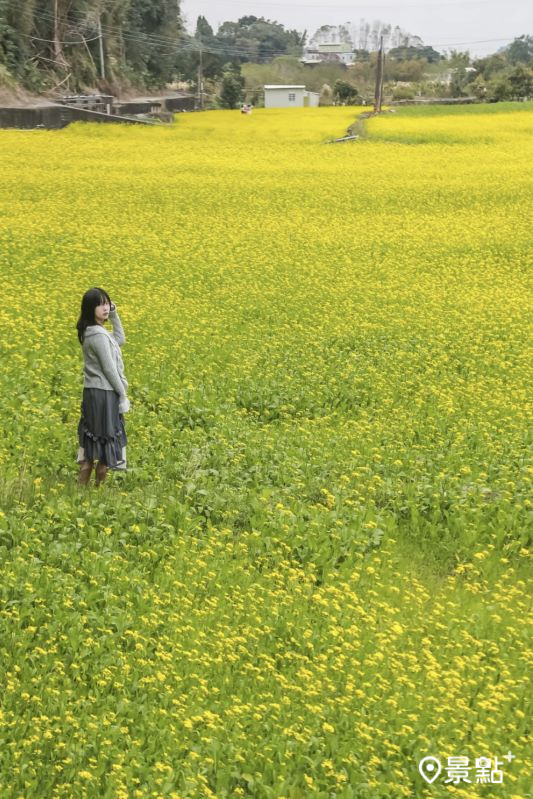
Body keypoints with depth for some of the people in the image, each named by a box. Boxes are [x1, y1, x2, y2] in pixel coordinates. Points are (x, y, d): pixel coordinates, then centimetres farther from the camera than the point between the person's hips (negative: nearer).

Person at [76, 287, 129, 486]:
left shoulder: (92, 332, 11)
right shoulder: (99, 335, -19)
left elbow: (120, 340, 24)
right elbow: (109, 368, -19)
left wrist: (114, 315, 15)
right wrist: (122, 394, -12)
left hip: (93, 392, 10)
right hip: (104, 394, -9)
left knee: (92, 441, 11)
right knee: (105, 442, -1)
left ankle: (82, 487, 12)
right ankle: (99, 487, 6)